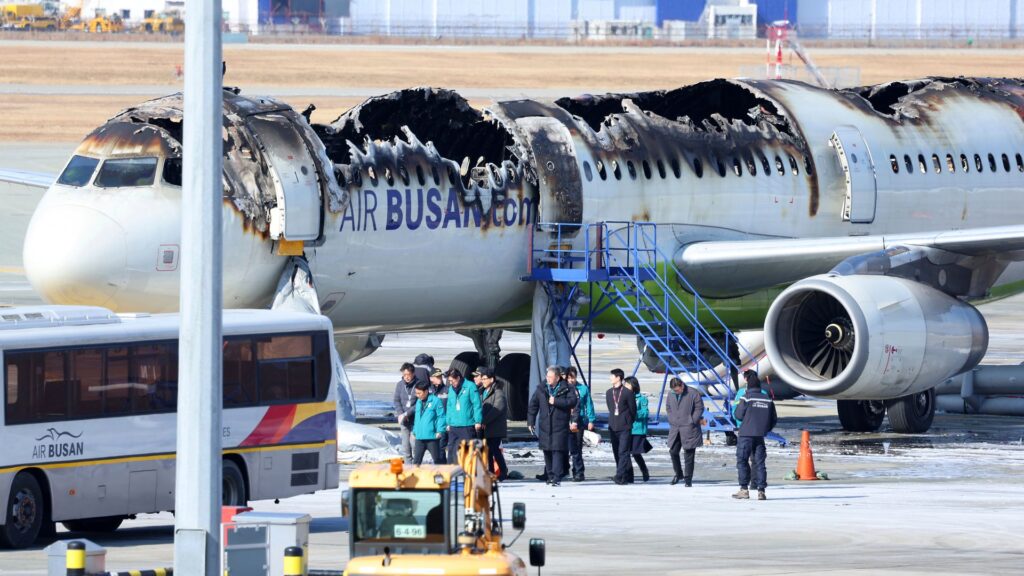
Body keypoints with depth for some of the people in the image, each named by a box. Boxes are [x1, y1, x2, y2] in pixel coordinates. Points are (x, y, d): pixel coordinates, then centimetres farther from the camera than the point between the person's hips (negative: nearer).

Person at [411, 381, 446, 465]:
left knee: (437, 459, 2)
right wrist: (414, 432, 19)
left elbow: (441, 416, -10)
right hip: (419, 437, 7)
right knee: (417, 459, 5)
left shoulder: (435, 401, -7)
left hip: (432, 436, -7)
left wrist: (439, 431, -16)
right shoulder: (419, 402, 15)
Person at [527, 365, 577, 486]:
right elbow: (533, 405, 12)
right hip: (545, 425, 4)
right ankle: (550, 476, 20)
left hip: (560, 425, -4)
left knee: (557, 451, -10)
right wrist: (530, 422, 7)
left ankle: (557, 478, -12)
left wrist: (556, 401, -17)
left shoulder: (566, 389, -1)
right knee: (547, 451, 8)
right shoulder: (541, 390, 9)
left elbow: (572, 401, -13)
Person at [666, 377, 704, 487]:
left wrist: (693, 421, -10)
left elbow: (700, 408, -5)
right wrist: (671, 420, 7)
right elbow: (668, 407, 19)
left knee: (688, 455, -3)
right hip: (675, 428, 5)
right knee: (673, 451, 6)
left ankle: (688, 478, 4)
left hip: (689, 428, -5)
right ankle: (678, 474, 26)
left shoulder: (693, 394, -9)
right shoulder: (671, 394, 6)